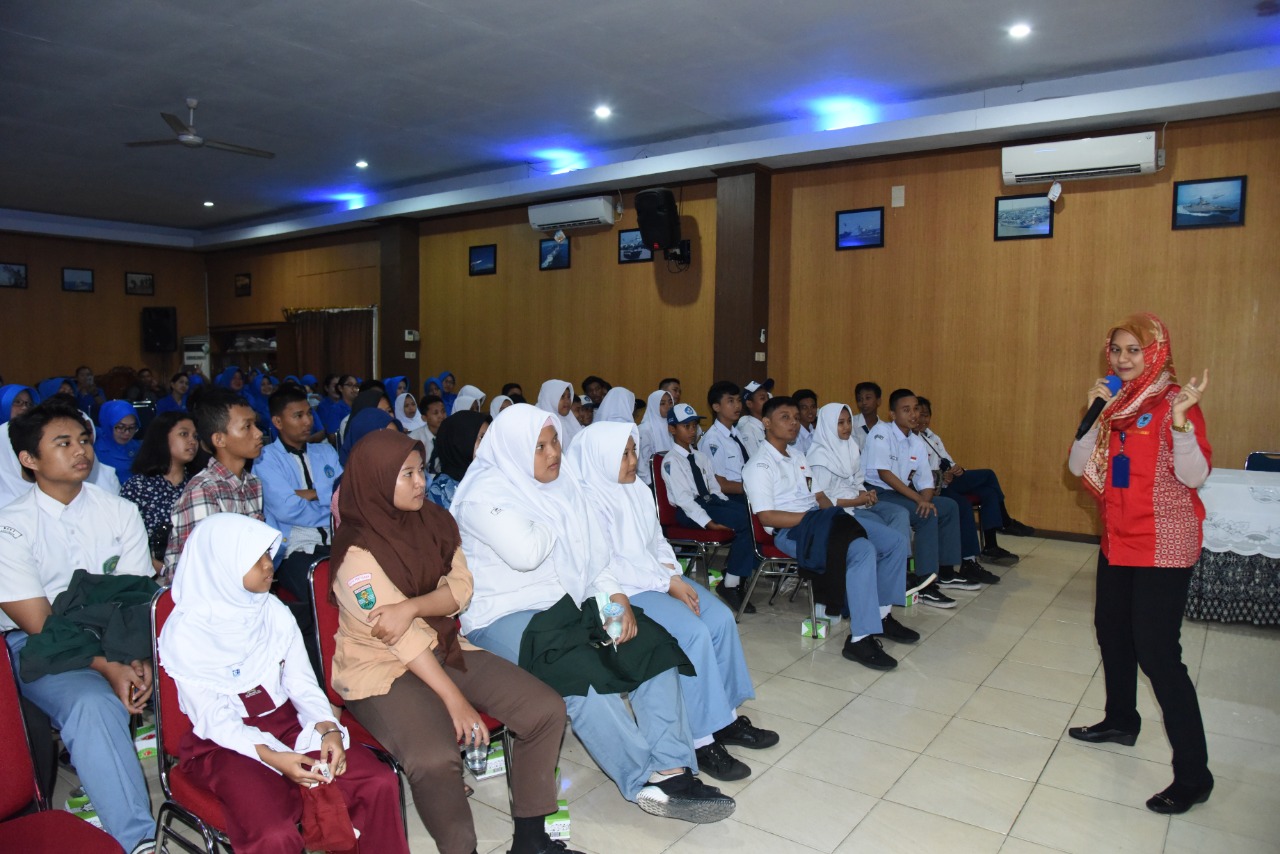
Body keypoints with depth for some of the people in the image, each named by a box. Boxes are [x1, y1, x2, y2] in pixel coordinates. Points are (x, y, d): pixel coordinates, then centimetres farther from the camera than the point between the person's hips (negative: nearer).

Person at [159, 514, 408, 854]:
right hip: (225, 744, -4)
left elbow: (301, 683, 1)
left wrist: (328, 728, -17)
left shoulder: (273, 610, 0)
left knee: (380, 782, -17)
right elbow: (215, 720, -13)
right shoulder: (185, 633, -12)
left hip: (287, 723, 4)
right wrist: (271, 757, -26)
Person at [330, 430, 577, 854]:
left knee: (546, 710, -8)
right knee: (434, 759, -33)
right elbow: (401, 638, -21)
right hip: (381, 666, -6)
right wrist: (456, 700, -23)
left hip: (442, 648, 6)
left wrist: (411, 606, -22)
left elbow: (461, 588, -1)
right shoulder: (357, 551, -17)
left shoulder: (434, 521, 2)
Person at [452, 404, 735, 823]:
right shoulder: (485, 494, -12)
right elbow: (526, 553, -28)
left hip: (571, 602, 8)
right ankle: (647, 781, -18)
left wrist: (615, 595, -4)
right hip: (506, 617, -7)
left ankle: (672, 768, -15)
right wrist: (554, 522, -8)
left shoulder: (562, 482, 11)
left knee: (653, 643, -11)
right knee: (580, 671, -32)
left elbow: (594, 552, 12)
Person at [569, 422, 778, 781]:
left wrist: (673, 574, -4)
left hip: (660, 579, 9)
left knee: (721, 618, -8)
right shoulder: (589, 501, -14)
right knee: (694, 633, -24)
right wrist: (666, 584, -19)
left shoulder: (639, 491, 12)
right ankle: (701, 740, -12)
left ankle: (726, 716, 6)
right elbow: (607, 565, -19)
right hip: (622, 591, -9)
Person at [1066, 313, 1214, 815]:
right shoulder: (1114, 403, 6)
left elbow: (1194, 476, -21)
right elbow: (1079, 468, -1)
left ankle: (1193, 774, 2)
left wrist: (1180, 419, -33)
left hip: (1163, 546, -7)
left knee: (1157, 652, -8)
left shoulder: (1175, 401, -11)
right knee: (1112, 630, 19)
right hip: (1118, 539, 7)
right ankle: (1121, 721, 40)